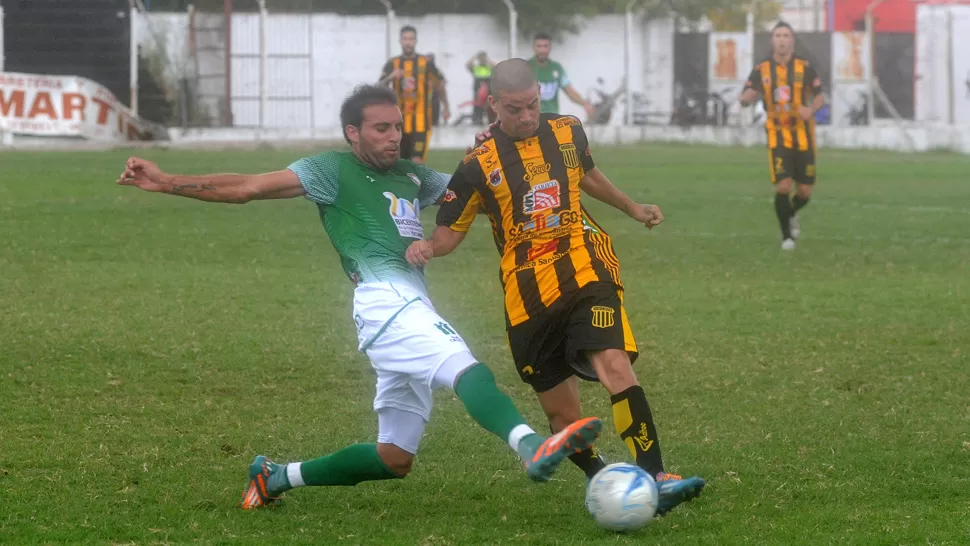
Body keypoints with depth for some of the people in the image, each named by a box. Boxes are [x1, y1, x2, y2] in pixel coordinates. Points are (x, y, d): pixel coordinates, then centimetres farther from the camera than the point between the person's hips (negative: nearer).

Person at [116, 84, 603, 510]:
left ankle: (276, 478, 25)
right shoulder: (335, 170, 5)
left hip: (412, 309, 9)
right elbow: (250, 188, 0)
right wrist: (168, 184, -7)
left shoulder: (411, 176, 25)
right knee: (469, 372, -33)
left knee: (394, 459, 10)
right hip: (385, 299, -9)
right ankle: (533, 447, -59)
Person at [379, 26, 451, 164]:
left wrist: (446, 107, 15)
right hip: (400, 121, 3)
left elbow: (440, 84, 11)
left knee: (417, 161, -13)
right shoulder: (392, 64, 3)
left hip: (420, 122, -3)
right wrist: (390, 77, -23)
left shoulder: (426, 63, -2)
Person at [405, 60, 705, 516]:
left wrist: (632, 208, 37)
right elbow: (450, 230, 4)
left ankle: (655, 478, -32)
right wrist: (427, 248, -18)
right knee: (562, 415, 2)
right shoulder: (480, 162, -1)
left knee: (615, 367, -25)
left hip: (585, 273, 0)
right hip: (528, 298, 0)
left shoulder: (567, 132, 7)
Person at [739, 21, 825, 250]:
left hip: (803, 137, 1)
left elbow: (820, 96, 3)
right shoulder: (762, 70, 0)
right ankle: (786, 235, 4)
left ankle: (791, 214, 38)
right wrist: (748, 96, -30)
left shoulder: (805, 68, 0)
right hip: (777, 137, -1)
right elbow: (745, 100, -5)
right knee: (783, 186, -15)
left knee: (805, 192, 3)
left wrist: (811, 109, -20)